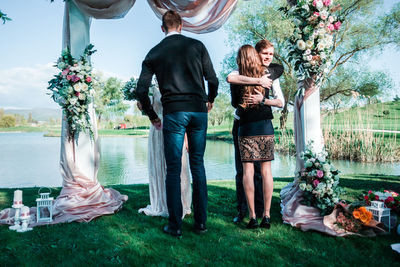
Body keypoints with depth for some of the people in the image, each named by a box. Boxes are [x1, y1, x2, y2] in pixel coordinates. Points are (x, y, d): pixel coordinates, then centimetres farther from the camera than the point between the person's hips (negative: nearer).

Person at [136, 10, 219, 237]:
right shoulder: (197, 46, 7)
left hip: (173, 113, -1)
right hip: (198, 110, 1)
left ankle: (175, 225, 7)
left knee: (174, 169, 4)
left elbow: (142, 89, 4)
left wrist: (152, 116, 16)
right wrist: (210, 100, 24)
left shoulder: (154, 53, 8)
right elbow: (213, 79, 5)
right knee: (198, 165, 10)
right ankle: (201, 221, 15)